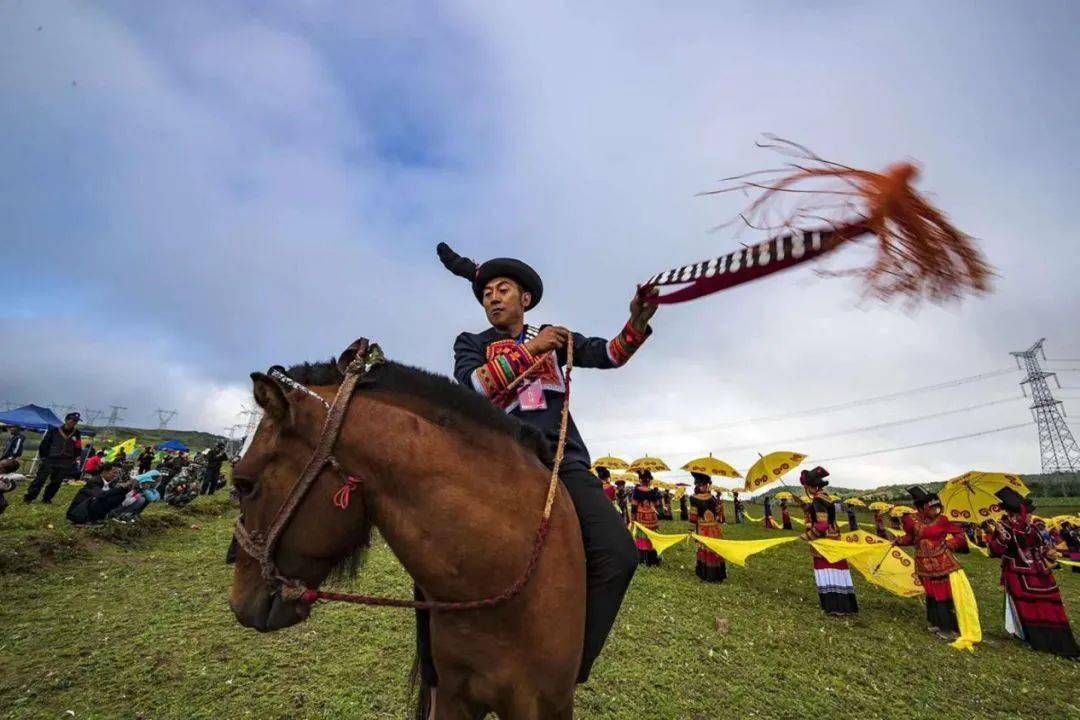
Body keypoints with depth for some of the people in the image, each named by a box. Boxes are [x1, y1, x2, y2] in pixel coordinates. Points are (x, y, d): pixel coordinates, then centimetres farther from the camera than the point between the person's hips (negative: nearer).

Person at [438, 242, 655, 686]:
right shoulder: (471, 343, 16)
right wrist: (528, 350, -9)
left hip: (562, 457, 2)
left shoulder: (554, 337, 21)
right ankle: (440, 675, 7)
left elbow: (608, 356, 10)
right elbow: (470, 386, -5)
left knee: (617, 555, -13)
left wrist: (637, 324, -9)